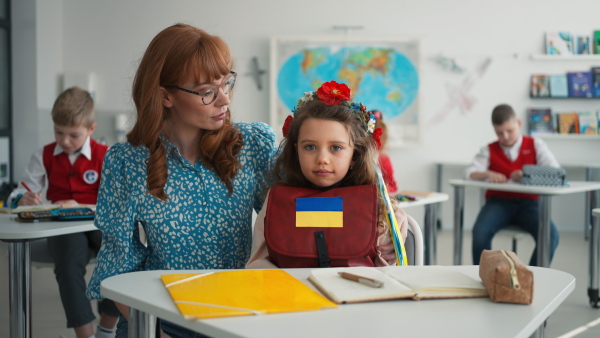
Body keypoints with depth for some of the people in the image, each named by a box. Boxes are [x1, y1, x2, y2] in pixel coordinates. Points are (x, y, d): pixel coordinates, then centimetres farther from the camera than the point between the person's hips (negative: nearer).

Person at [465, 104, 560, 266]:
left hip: (528, 202, 0)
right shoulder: (489, 150, 15)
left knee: (551, 235, -29)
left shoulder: (535, 145, 12)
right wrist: (488, 174, -25)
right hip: (499, 201, 0)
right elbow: (471, 173, -2)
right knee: (480, 232, -30)